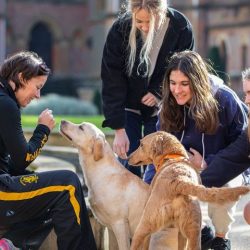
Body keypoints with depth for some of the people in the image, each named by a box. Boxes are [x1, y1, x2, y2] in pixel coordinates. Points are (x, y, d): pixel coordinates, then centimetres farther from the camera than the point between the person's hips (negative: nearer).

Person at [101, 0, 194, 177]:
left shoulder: (181, 27, -21)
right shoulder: (120, 29, -23)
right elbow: (112, 81, -20)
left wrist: (159, 92, -18)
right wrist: (119, 129, -23)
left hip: (161, 105, 1)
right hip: (129, 104, 0)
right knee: (128, 163, -6)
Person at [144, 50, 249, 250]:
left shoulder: (224, 99, -23)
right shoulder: (170, 106, -10)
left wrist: (208, 164, -22)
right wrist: (149, 188, -21)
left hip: (227, 170, -4)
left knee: (221, 189, -35)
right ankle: (199, 232, 9)